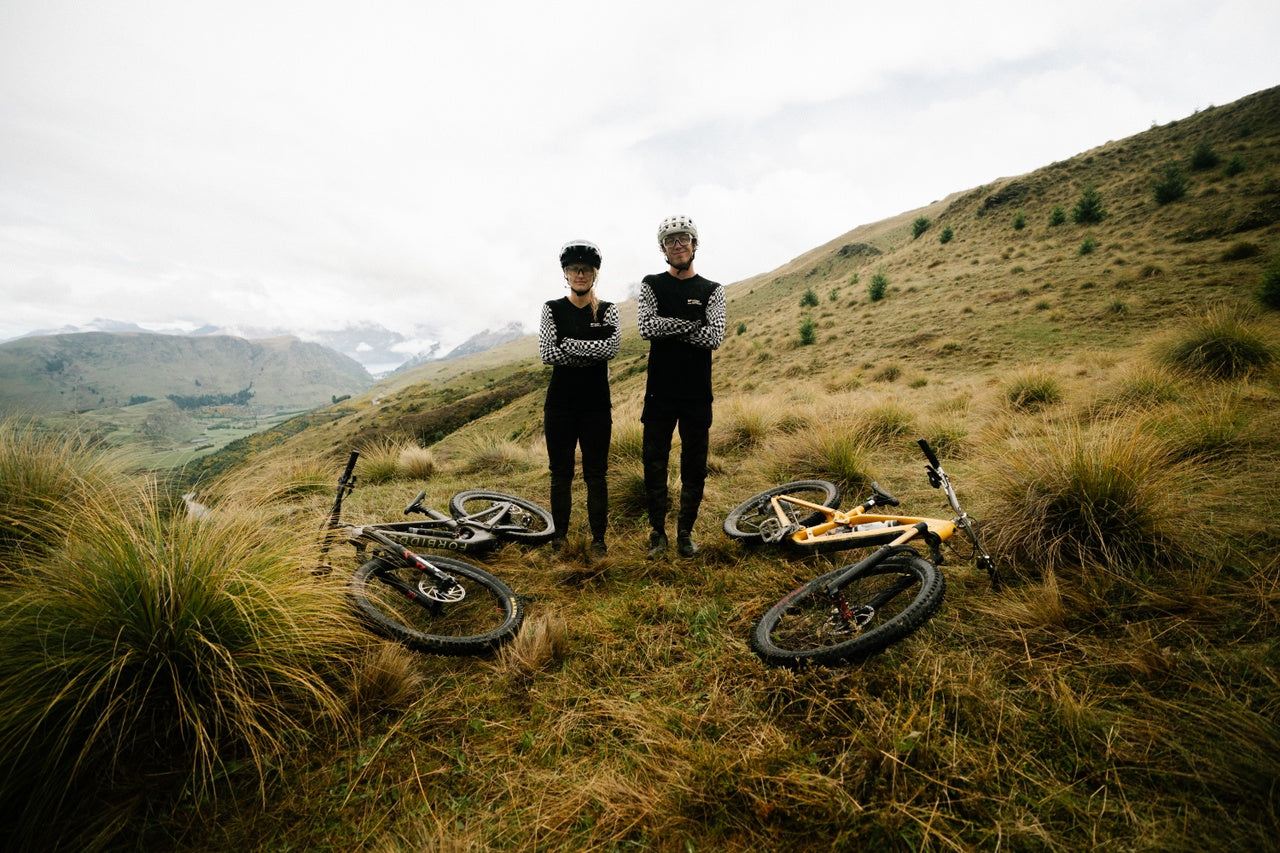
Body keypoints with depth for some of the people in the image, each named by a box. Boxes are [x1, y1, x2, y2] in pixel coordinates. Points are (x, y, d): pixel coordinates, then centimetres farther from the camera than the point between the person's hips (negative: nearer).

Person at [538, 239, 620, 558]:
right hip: (560, 403, 0)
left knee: (596, 473, 6)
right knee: (560, 472, 9)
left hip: (596, 403, 0)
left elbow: (611, 348, -16)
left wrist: (567, 344, -15)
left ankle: (598, 538, 20)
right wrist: (591, 353, -13)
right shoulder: (552, 309, 2)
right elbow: (547, 354, -11)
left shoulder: (607, 311, 3)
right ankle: (560, 535, 24)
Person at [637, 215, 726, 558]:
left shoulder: (712, 291, 6)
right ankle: (658, 531, 19)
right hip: (660, 391, 0)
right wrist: (691, 324, -12)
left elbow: (714, 337, -10)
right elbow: (647, 328, -12)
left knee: (694, 467, 7)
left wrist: (668, 327, -11)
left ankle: (685, 531, 23)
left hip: (697, 394, 1)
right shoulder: (651, 285, 5)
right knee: (654, 463, 4)